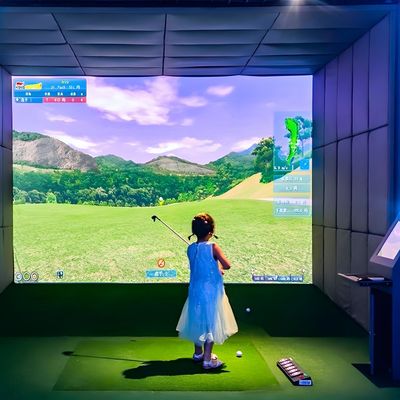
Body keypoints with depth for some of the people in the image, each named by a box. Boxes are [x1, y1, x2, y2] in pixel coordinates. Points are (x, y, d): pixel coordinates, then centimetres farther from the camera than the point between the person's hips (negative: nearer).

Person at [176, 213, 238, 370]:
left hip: (195, 291, 5)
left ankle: (198, 353, 34)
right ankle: (208, 359, 7)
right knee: (210, 322, 4)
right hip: (212, 292, -5)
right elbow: (227, 265, -18)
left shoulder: (190, 248, 0)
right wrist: (220, 266, 2)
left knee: (198, 320, 19)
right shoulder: (213, 247, -15)